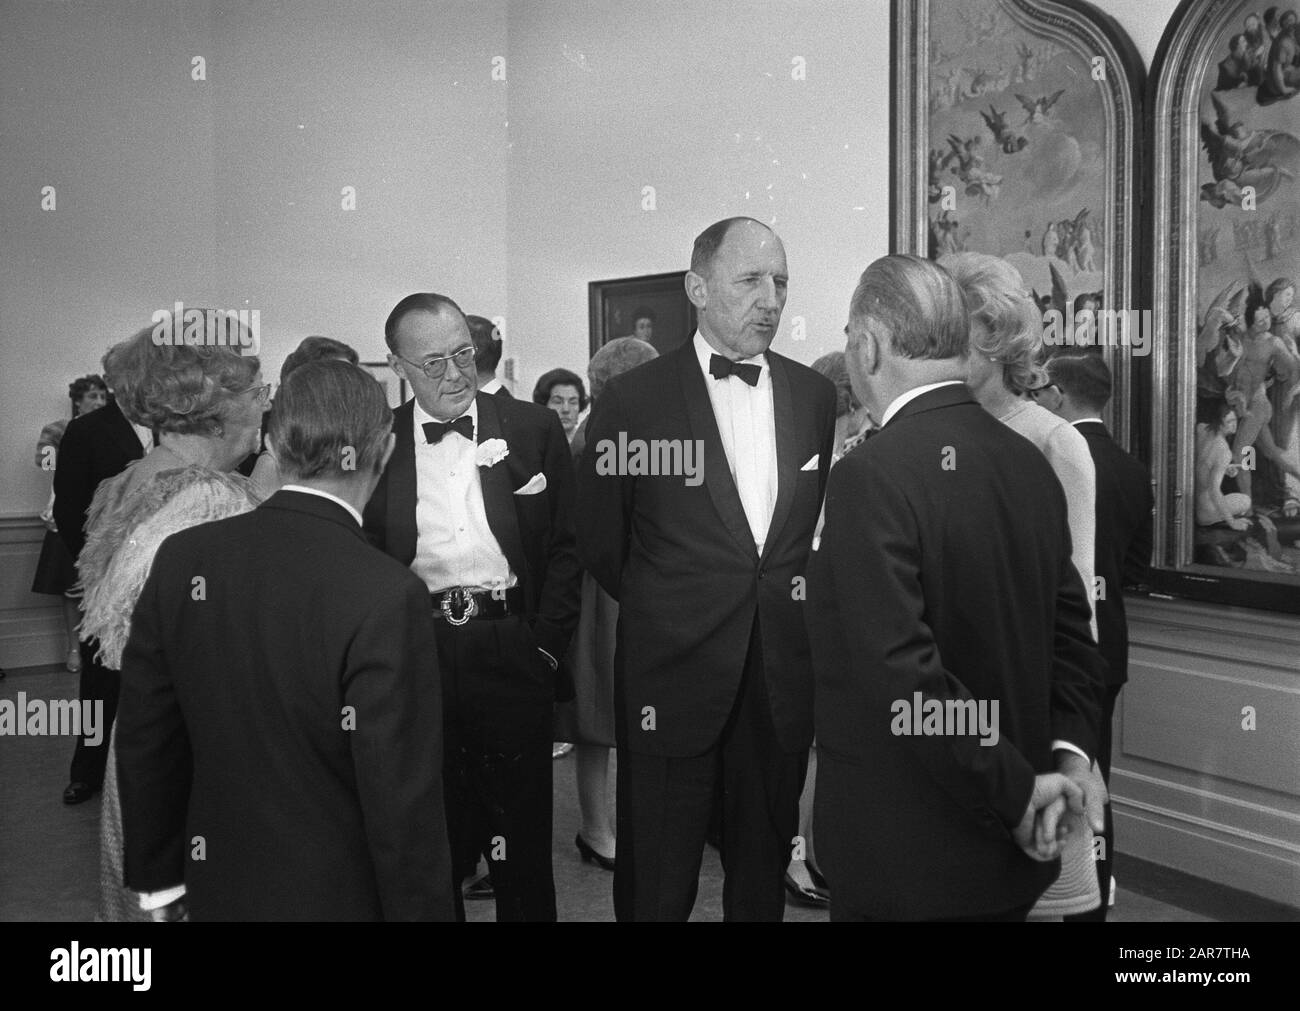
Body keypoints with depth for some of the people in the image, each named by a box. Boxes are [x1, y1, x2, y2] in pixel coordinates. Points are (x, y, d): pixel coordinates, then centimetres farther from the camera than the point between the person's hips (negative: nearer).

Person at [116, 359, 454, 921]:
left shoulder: (179, 558, -8)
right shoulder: (387, 598, -26)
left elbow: (143, 743, 1)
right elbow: (403, 805, -23)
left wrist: (159, 875, 13)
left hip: (218, 889, 5)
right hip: (341, 896, -5)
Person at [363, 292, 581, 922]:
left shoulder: (534, 429, 3)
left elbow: (565, 546, 4)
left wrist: (546, 646, -3)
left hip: (513, 654, 0)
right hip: (415, 659, 1)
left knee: (522, 837, 9)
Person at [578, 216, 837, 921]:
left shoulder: (815, 397, 6)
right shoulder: (632, 399, -6)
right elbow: (598, 539, 2)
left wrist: (784, 607, 8)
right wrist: (664, 612, 9)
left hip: (784, 681, 3)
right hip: (672, 679, -3)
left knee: (763, 875, 17)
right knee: (657, 888, 10)